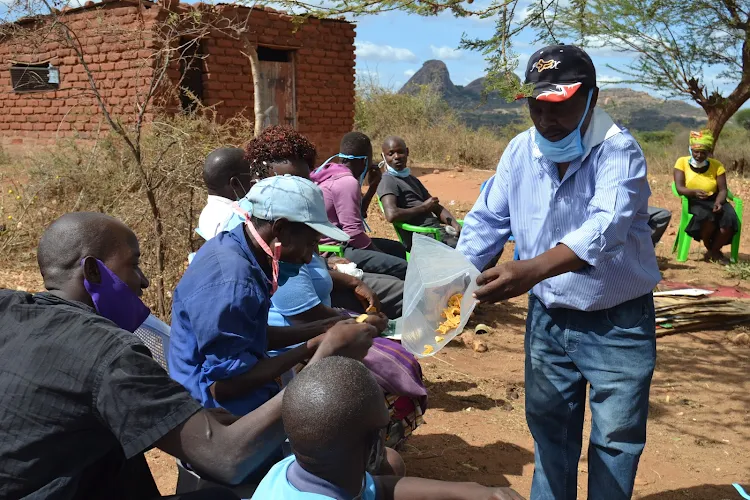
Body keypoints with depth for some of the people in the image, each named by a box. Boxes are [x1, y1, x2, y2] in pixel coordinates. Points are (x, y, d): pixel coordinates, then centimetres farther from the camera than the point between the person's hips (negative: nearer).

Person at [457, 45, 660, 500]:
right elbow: (488, 220, 0)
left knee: (616, 439, 9)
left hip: (618, 323, -4)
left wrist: (532, 270, -53)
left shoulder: (619, 151, -20)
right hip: (548, 318, 5)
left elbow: (605, 228, -37)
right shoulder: (520, 151, -4)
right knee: (548, 426, 19)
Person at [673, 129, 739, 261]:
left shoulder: (717, 165, -2)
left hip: (714, 200, 3)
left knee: (730, 219, -27)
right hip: (693, 201, -3)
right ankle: (709, 248, -4)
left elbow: (723, 190, -3)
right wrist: (694, 192, -35)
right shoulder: (682, 162, -6)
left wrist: (718, 202, -25)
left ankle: (713, 251, -1)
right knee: (708, 216, -35)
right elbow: (679, 188, -14)